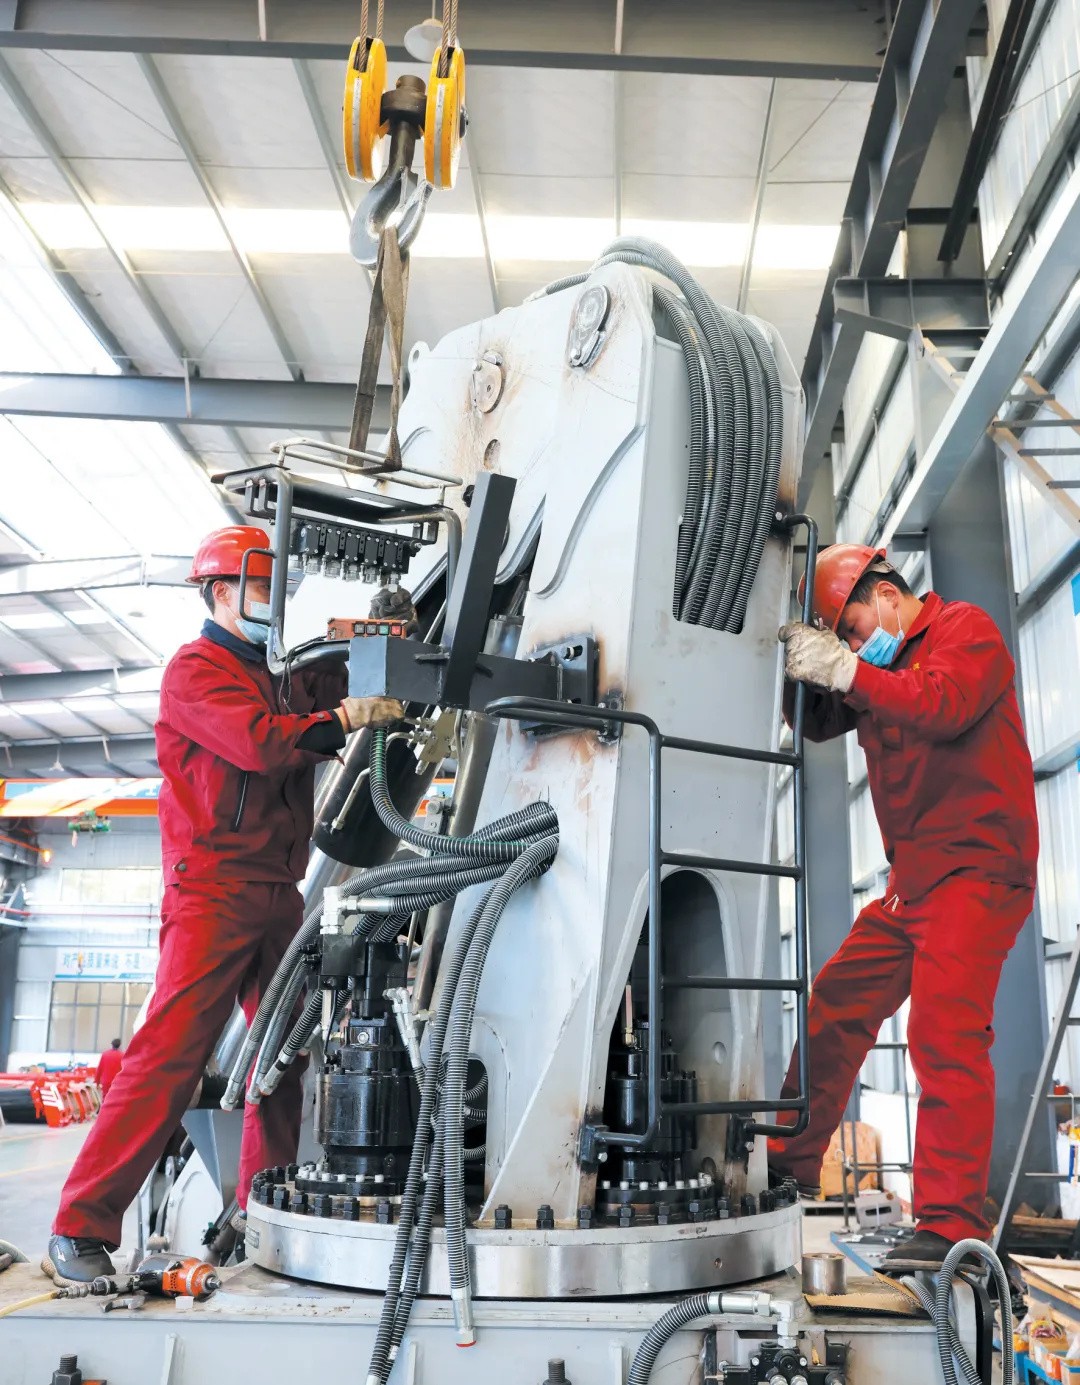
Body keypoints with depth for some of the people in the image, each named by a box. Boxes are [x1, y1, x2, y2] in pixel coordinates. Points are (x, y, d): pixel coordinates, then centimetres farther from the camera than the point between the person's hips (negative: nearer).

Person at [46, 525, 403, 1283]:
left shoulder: (283, 676, 21)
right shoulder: (196, 668, -3)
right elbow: (261, 742, -18)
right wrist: (348, 716, -18)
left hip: (278, 895, 8)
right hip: (213, 892, -8)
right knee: (170, 1054, -13)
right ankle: (81, 1231, -6)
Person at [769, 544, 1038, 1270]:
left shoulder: (966, 628, -3)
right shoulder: (882, 663, 18)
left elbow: (943, 708, -21)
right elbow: (820, 723, 15)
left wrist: (845, 669, -22)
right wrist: (803, 671, -2)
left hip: (976, 870, -8)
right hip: (912, 883, 8)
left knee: (945, 1033, -16)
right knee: (836, 1005, 7)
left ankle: (951, 1224, -13)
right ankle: (790, 1167, 18)